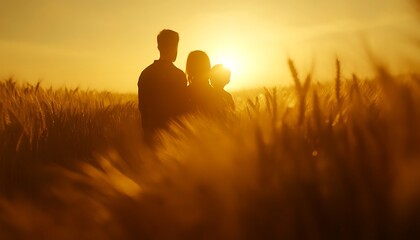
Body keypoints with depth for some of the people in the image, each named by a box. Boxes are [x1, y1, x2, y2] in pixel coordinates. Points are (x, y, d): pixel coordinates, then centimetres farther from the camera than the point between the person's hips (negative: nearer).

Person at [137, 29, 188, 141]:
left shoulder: (145, 73, 5)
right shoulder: (178, 75, -12)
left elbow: (142, 106, 8)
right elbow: (182, 108, -11)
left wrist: (147, 131, 16)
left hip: (151, 132, 5)